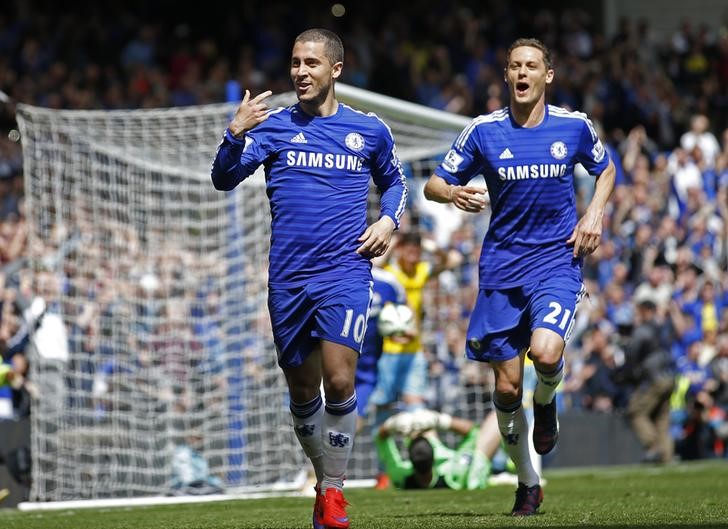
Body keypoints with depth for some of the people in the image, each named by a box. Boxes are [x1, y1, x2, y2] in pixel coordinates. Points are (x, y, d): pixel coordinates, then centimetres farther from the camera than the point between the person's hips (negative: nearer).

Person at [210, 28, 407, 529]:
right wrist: (236, 134, -23)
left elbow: (395, 182, 24)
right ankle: (325, 479, 28)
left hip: (345, 271, -1)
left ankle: (333, 489, -3)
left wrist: (389, 220, 5)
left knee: (339, 380, -16)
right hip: (288, 277, 2)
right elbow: (224, 178, -5)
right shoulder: (273, 126, 5)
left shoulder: (369, 130, 7)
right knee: (302, 390, 8)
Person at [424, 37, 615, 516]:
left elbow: (605, 170, 18)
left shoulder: (574, 126, 0)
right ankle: (528, 482, 20)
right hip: (502, 265, 1)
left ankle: (546, 403, 11)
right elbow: (433, 185, 3)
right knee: (507, 386, 1)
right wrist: (454, 193, -20)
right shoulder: (484, 131, -2)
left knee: (546, 353, -27)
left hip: (557, 258, -1)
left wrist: (595, 214, 1)